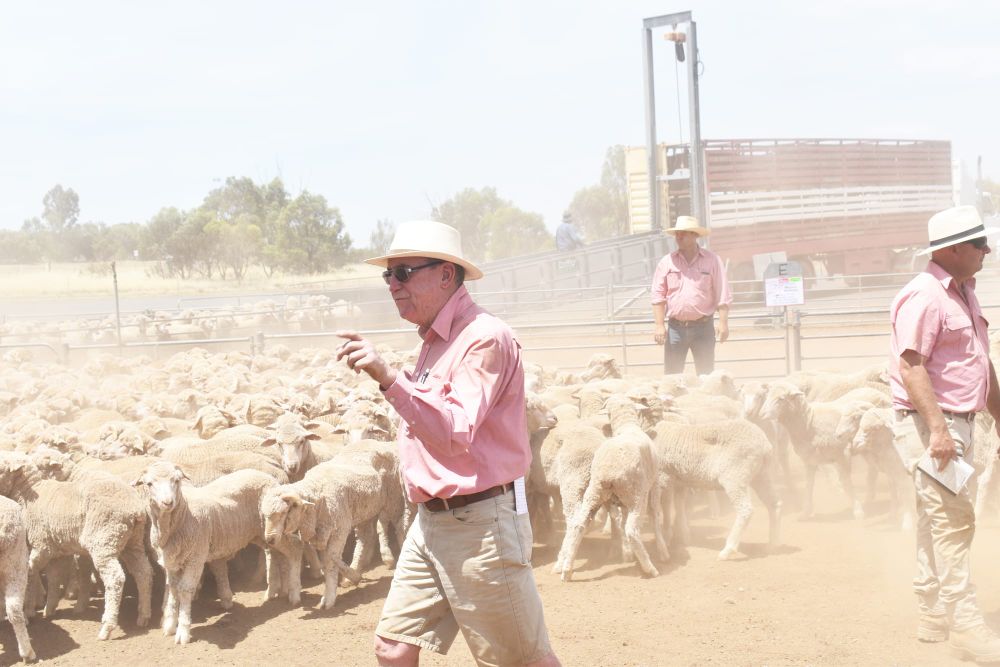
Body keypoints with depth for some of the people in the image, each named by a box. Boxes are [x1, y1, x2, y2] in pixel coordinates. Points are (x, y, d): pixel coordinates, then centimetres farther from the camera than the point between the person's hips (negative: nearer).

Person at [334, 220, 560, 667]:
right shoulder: (434, 341, 13)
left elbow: (456, 434, -26)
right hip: (431, 521, 9)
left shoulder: (485, 338, -15)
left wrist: (388, 377, -34)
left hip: (480, 524, -9)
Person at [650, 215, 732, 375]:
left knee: (706, 374, 3)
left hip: (703, 326, -1)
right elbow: (658, 296, 4)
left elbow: (723, 295, 1)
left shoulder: (711, 260, 2)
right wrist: (659, 325, -4)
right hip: (675, 327, 1)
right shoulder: (667, 262, 5)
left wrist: (723, 323, -7)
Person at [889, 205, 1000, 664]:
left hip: (956, 422, 10)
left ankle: (933, 618, 24)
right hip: (927, 423, -10)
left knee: (939, 522, 15)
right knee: (952, 520, -11)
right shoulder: (925, 296, -15)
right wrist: (937, 429, -28)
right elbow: (911, 366, -23)